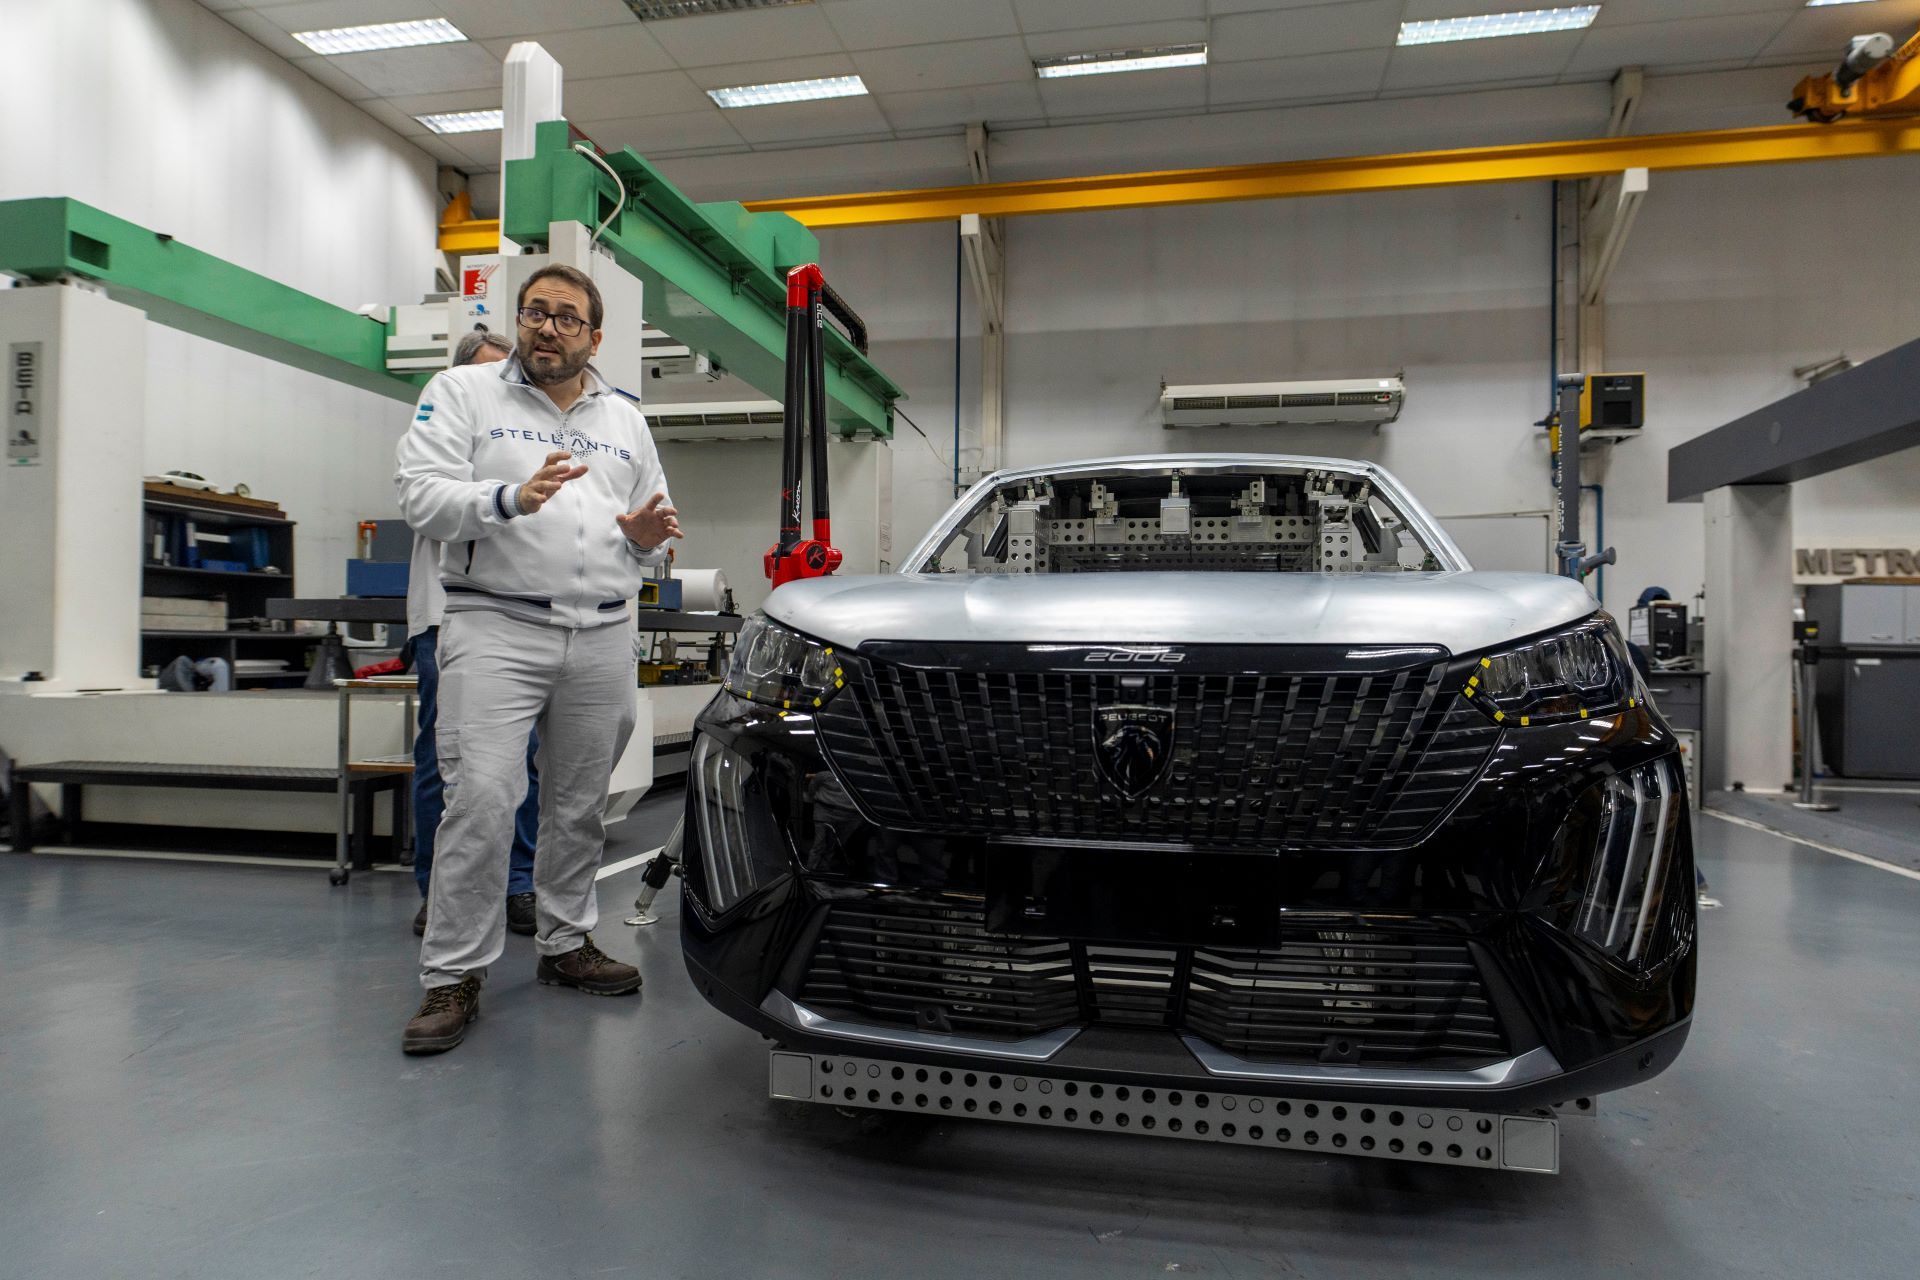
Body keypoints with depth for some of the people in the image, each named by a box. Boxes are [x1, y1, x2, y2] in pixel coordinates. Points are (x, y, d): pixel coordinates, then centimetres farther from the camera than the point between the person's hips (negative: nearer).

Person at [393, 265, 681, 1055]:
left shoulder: (624, 419, 19)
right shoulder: (463, 393, 8)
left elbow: (651, 527, 22)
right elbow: (422, 495, -5)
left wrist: (645, 536, -3)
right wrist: (512, 499, -22)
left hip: (602, 636, 4)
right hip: (496, 627, -4)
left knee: (579, 805, 10)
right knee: (481, 800, -12)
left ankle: (566, 943, 24)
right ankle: (453, 975, -1)